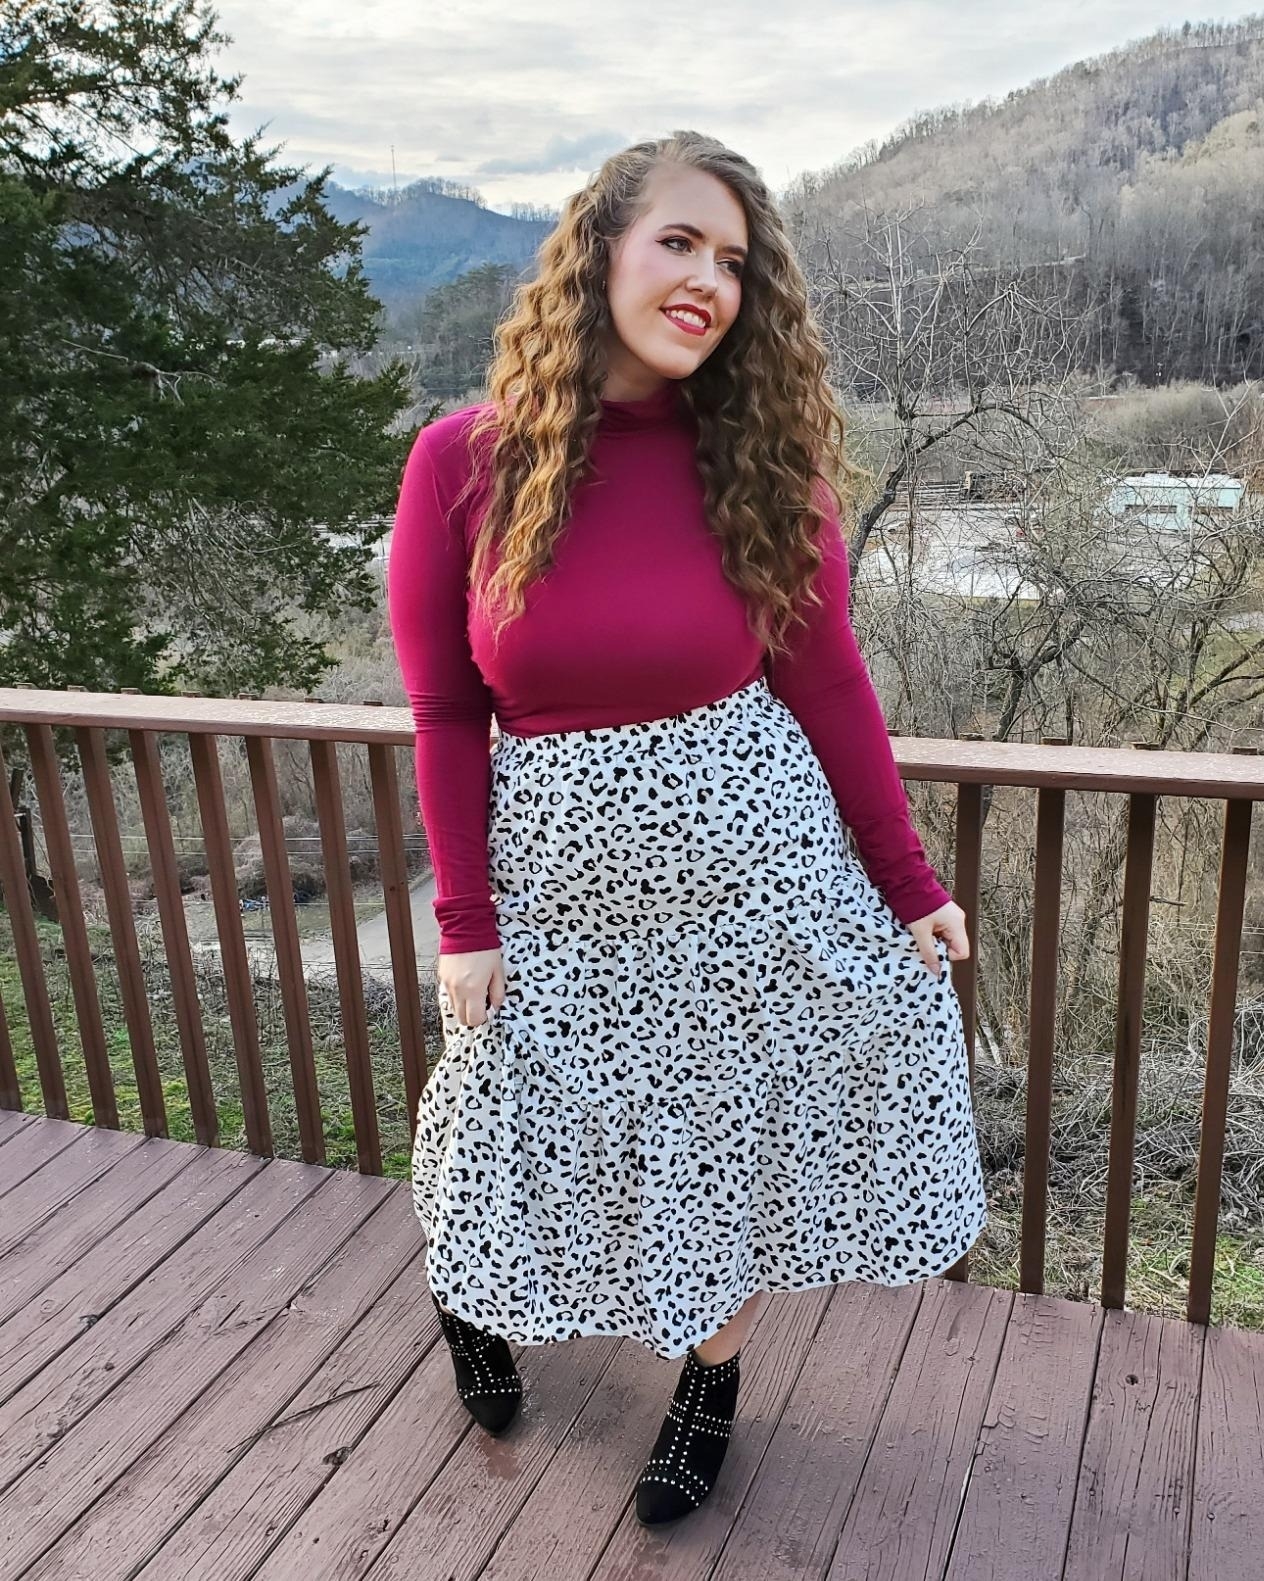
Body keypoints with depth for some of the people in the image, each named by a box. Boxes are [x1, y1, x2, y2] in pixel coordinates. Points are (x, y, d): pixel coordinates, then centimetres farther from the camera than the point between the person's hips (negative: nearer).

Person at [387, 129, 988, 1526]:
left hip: (747, 855, 1)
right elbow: (445, 716, -5)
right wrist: (464, 924, -4)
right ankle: (480, 1297, 53)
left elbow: (826, 684, -2)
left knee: (739, 1132, 14)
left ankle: (711, 1375, 43)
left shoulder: (760, 459, -7)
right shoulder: (464, 461, -10)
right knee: (535, 1126, 18)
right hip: (559, 873, 0)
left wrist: (910, 887, 0)